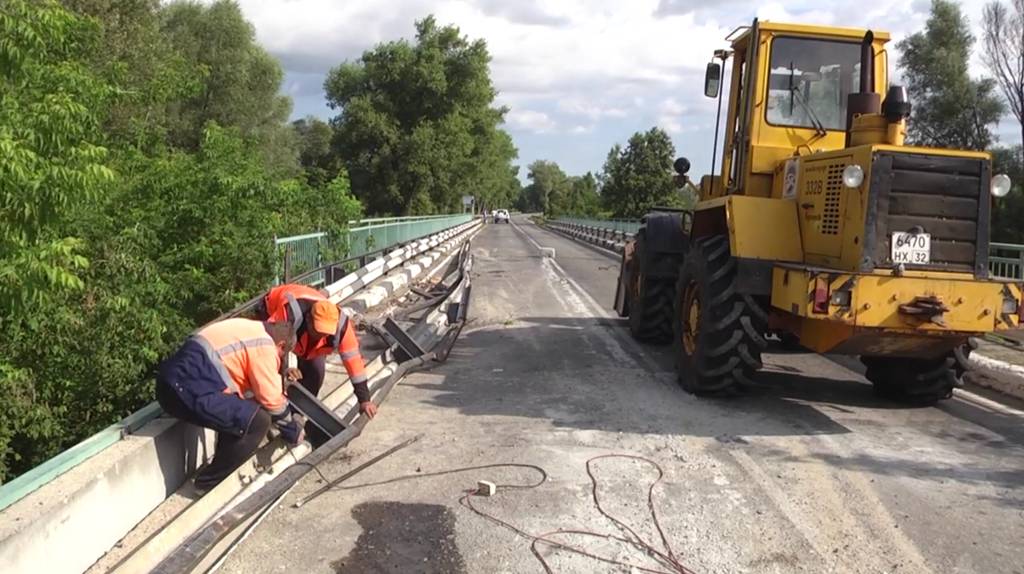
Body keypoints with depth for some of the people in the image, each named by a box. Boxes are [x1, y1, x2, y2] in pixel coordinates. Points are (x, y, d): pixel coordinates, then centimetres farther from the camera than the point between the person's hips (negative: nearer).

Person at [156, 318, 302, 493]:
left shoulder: (251, 330, 21)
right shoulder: (264, 346, -5)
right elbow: (271, 400, -3)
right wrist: (292, 431, 11)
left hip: (173, 379, 10)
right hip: (189, 390, -10)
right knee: (258, 421, -7)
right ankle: (210, 482, 5)